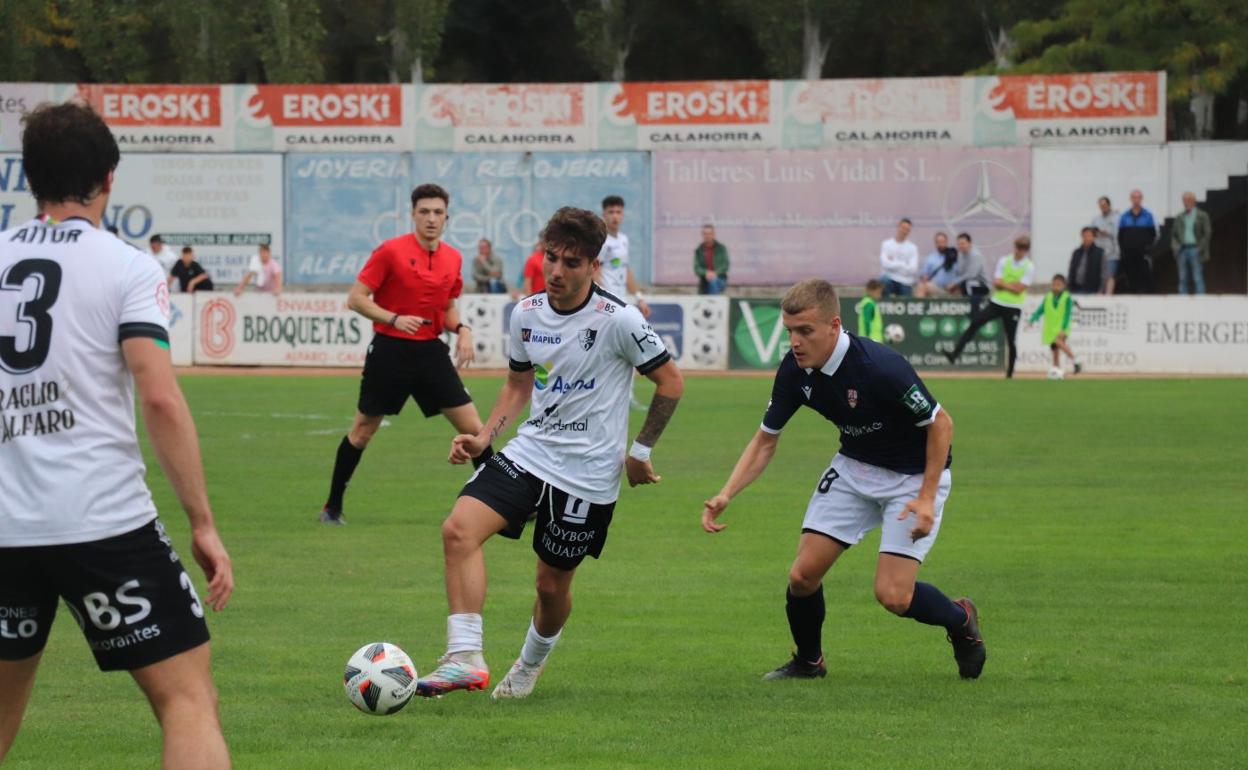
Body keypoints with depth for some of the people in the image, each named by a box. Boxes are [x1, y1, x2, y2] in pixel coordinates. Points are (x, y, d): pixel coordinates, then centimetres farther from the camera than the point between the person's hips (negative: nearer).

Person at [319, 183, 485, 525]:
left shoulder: (453, 258, 5)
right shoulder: (391, 251, -10)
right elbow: (356, 299, -9)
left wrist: (462, 329, -1)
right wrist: (394, 319, -21)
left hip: (431, 352, 4)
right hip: (390, 351, -4)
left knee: (472, 426, -3)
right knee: (362, 430, 7)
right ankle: (333, 506, 19)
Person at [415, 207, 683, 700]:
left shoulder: (618, 320, -14)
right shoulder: (527, 314, 3)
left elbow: (671, 382, -4)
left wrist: (640, 452, -1)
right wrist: (484, 437, 4)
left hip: (587, 473, -4)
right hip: (528, 452, 5)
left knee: (553, 582, 6)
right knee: (459, 528, -19)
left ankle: (530, 667, 37)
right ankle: (465, 659, -23)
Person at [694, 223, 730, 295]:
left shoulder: (721, 248, 1)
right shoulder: (699, 251, 6)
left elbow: (725, 265, -6)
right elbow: (697, 268, -3)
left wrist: (715, 273, -24)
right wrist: (706, 273, -24)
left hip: (720, 281, -3)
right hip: (704, 283, 3)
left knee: (713, 281, -36)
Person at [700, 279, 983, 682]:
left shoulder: (881, 367, -32)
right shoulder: (795, 370, -13)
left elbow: (940, 423, -20)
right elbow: (765, 440, 0)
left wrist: (926, 499, -22)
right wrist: (726, 494, -14)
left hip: (914, 476, -6)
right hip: (853, 467, 6)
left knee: (892, 595, -14)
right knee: (803, 575, -4)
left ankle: (961, 620, 18)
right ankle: (808, 660, 23)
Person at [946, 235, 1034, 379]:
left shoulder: (1029, 267, -5)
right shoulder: (1004, 261, 5)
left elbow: (1019, 289, -13)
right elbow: (996, 283, -1)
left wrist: (1003, 283, -6)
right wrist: (1011, 285, -12)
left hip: (1013, 307, -2)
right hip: (997, 302, 3)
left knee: (1011, 340, -1)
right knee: (974, 324, -13)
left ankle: (1010, 372, 11)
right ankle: (955, 354, -15)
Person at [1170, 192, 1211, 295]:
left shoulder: (1202, 216, 1)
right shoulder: (1180, 217, 14)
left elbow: (1207, 233, -3)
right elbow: (1174, 234, 17)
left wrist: (1200, 249, -10)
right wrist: (1175, 246, 1)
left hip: (1195, 250, -4)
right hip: (1182, 250, 4)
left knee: (1198, 279, -7)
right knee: (1183, 279, 2)